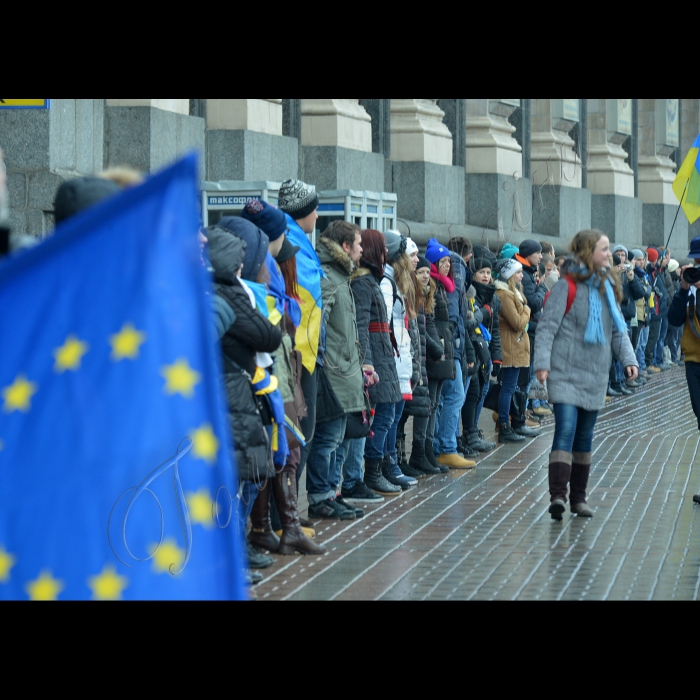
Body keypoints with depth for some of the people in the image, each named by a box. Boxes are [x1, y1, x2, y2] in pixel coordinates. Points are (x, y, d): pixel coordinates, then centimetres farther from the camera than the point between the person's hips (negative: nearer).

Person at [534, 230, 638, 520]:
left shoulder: (608, 287, 11)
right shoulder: (568, 287, -9)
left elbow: (618, 329, 14)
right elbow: (548, 326, -11)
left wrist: (628, 358, 0)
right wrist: (542, 362, -20)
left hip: (596, 375, 6)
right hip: (566, 373, -6)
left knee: (585, 436, 11)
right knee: (566, 429, -17)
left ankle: (578, 497, 19)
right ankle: (558, 495, -23)